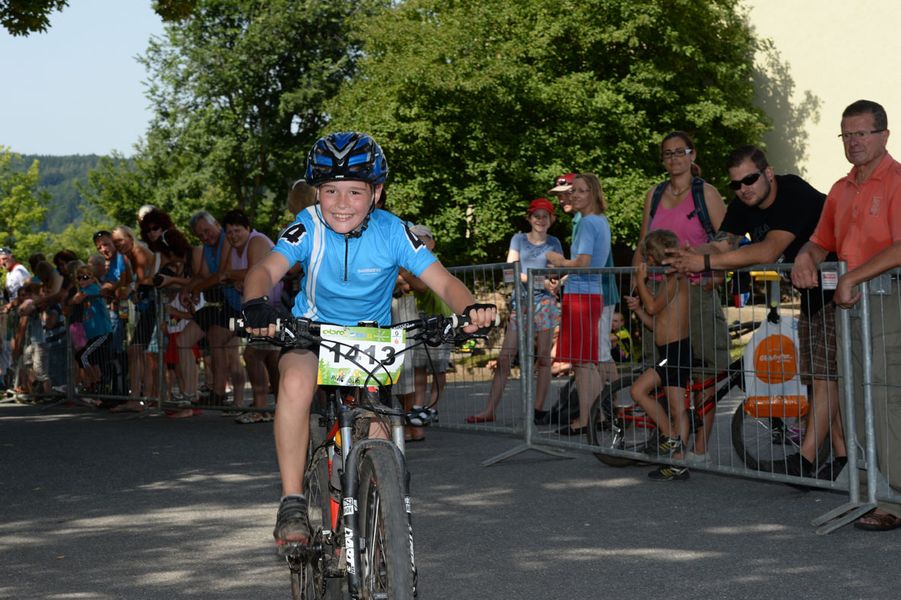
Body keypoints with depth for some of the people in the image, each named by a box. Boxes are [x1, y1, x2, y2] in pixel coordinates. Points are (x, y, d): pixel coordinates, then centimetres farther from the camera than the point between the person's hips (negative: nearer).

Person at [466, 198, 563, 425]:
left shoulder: (554, 244, 10)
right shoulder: (519, 240, 9)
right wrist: (534, 279, -17)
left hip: (545, 301, 0)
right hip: (521, 300, 0)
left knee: (543, 357, 0)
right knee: (505, 357, -4)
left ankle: (539, 409, 6)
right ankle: (489, 410, -5)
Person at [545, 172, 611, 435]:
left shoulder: (587, 222, -13)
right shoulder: (602, 221, 16)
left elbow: (582, 262, -22)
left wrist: (558, 260, -4)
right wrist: (562, 280, 24)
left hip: (580, 295, -10)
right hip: (594, 293, 10)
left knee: (582, 363, -7)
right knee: (589, 362, 14)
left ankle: (584, 421, -6)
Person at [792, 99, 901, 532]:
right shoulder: (841, 190, 19)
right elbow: (822, 242, 25)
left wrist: (851, 278, -18)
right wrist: (805, 258, 2)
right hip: (852, 301, 8)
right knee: (861, 403, 9)